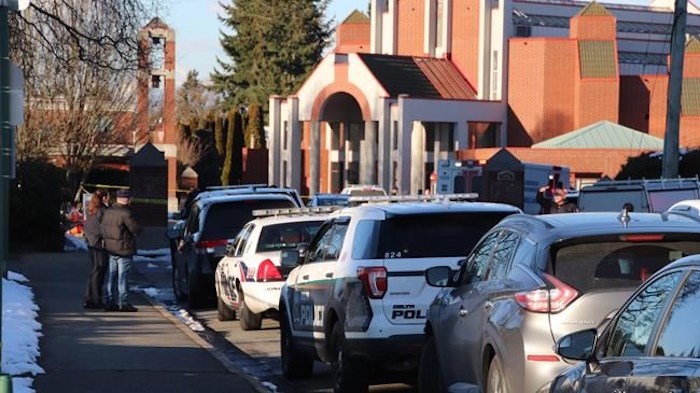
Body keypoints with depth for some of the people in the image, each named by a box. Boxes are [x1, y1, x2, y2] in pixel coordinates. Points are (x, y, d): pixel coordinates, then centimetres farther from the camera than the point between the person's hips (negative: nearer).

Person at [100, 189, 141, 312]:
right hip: (124, 250, -7)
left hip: (110, 248, 7)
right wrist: (139, 229, 6)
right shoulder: (125, 213, -18)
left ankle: (110, 302, 15)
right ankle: (123, 303, 0)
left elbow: (102, 227, 12)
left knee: (111, 276, 12)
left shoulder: (108, 212, 6)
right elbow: (135, 229, -15)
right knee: (123, 276, -2)